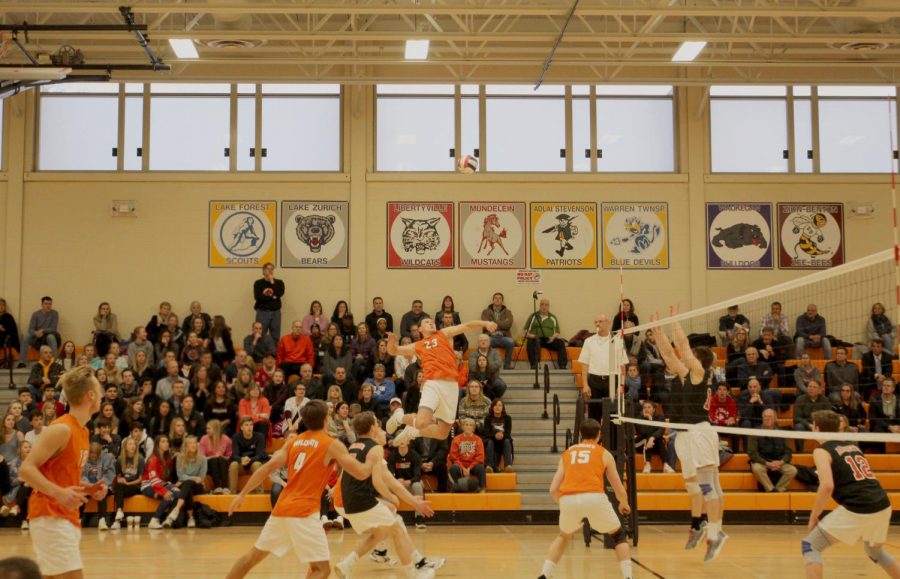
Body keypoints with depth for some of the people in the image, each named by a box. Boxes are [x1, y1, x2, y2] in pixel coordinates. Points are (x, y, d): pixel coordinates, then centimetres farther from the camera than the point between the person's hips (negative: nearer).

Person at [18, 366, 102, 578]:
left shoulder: (83, 432, 13)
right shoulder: (61, 429, -16)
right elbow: (25, 469, -20)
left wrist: (89, 490, 9)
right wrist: (59, 493, -31)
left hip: (67, 517, 10)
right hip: (50, 516, -10)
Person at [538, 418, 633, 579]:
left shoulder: (567, 453, 25)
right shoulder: (604, 454, 19)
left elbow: (553, 490, 19)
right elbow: (619, 490, 24)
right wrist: (624, 504, 46)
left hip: (568, 499, 2)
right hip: (594, 498, -2)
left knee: (563, 536, 31)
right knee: (619, 536, 21)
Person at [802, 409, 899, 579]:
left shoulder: (822, 451, 1)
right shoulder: (852, 446, 22)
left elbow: (827, 486, -14)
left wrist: (813, 516, -4)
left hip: (857, 509, -7)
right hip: (882, 505, 7)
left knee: (810, 546, 4)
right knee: (874, 550, 34)